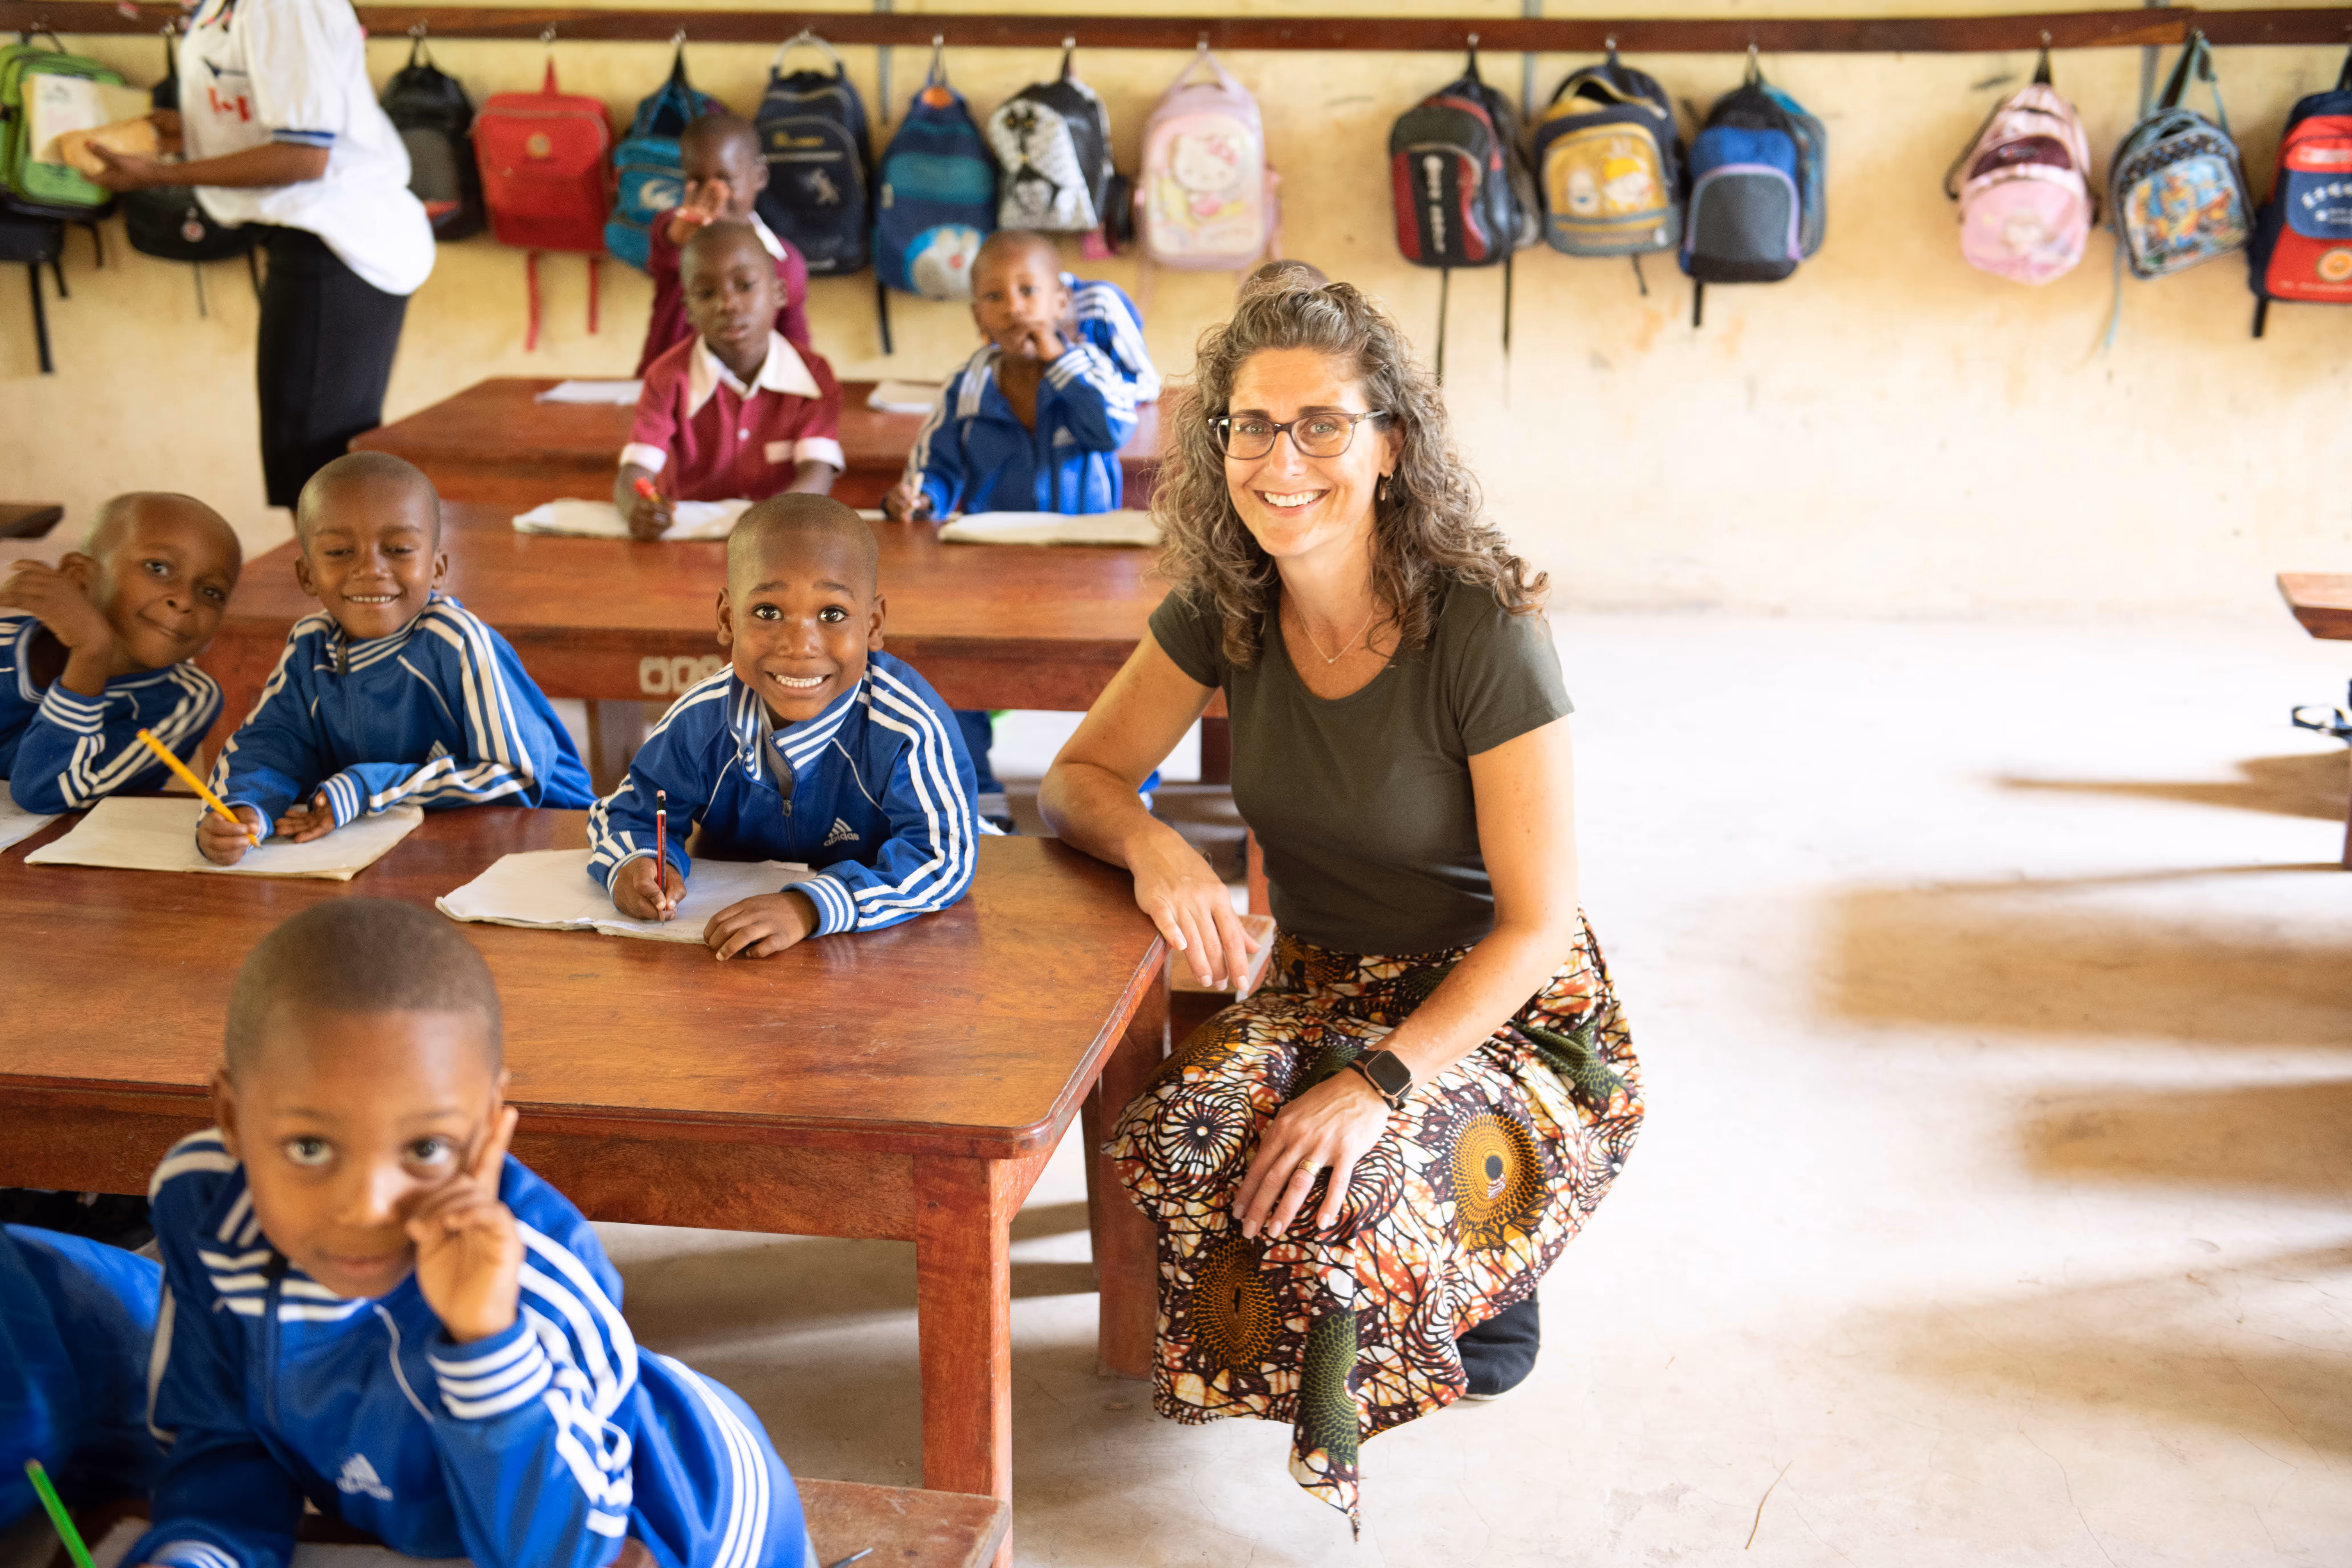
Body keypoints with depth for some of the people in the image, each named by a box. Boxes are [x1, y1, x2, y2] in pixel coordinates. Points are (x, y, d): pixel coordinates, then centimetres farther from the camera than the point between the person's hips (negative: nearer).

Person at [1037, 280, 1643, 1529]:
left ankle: (1487, 1292, 5)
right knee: (1180, 1142, -28)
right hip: (1320, 989, 4)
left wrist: (1380, 1082, -29)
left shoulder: (1481, 629, -22)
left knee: (1351, 1198, -33)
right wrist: (1149, 842, -23)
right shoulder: (1224, 608, -6)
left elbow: (1538, 924, -19)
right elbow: (1079, 779, 2)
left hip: (1502, 1008, -4)